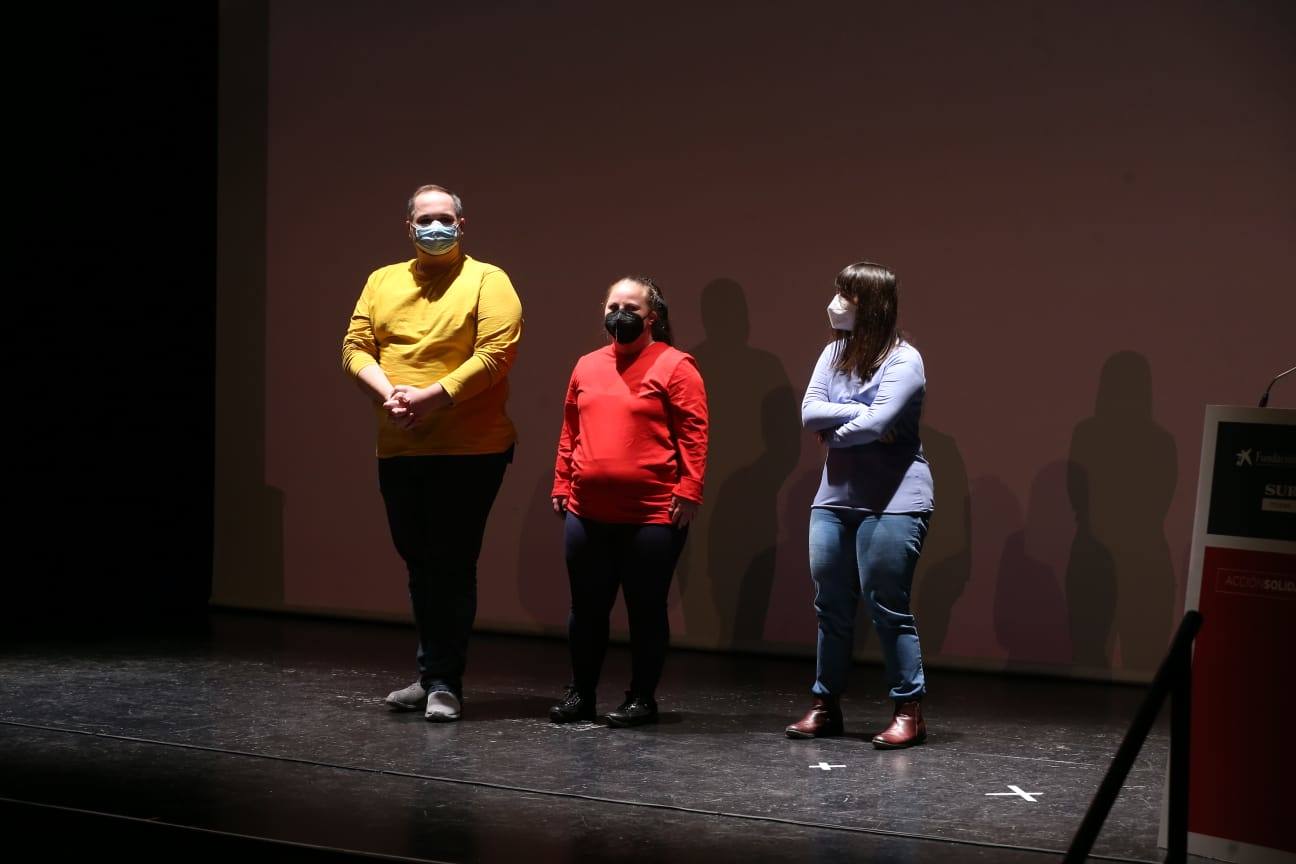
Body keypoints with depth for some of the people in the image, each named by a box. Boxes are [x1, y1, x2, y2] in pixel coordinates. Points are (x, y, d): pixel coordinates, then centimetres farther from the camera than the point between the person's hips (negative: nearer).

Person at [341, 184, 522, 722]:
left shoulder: (487, 282, -2)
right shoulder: (383, 282, 14)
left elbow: (496, 352, -13)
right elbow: (355, 347, 6)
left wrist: (431, 396, -20)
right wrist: (387, 394, -13)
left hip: (469, 452, -5)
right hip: (398, 451, 5)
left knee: (451, 566, -4)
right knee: (420, 565, 12)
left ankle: (443, 683, 2)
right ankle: (432, 676, 22)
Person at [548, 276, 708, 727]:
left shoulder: (674, 366, -4)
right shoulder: (587, 366, 13)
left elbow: (693, 434, -8)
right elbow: (570, 431, 18)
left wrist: (688, 491, -13)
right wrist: (561, 485, 15)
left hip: (652, 516, -5)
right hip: (587, 512, 5)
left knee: (646, 609, 4)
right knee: (586, 608, 11)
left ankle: (642, 699, 15)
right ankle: (581, 694, 23)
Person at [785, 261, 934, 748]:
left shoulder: (903, 359, -10)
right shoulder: (835, 353, 10)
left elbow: (878, 422, -20)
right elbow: (809, 412, -1)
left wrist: (833, 431, -5)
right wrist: (860, 416, -14)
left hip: (893, 502, -7)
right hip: (835, 497, 7)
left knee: (888, 607, -4)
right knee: (831, 606, 10)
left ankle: (909, 711, 4)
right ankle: (825, 706, 19)